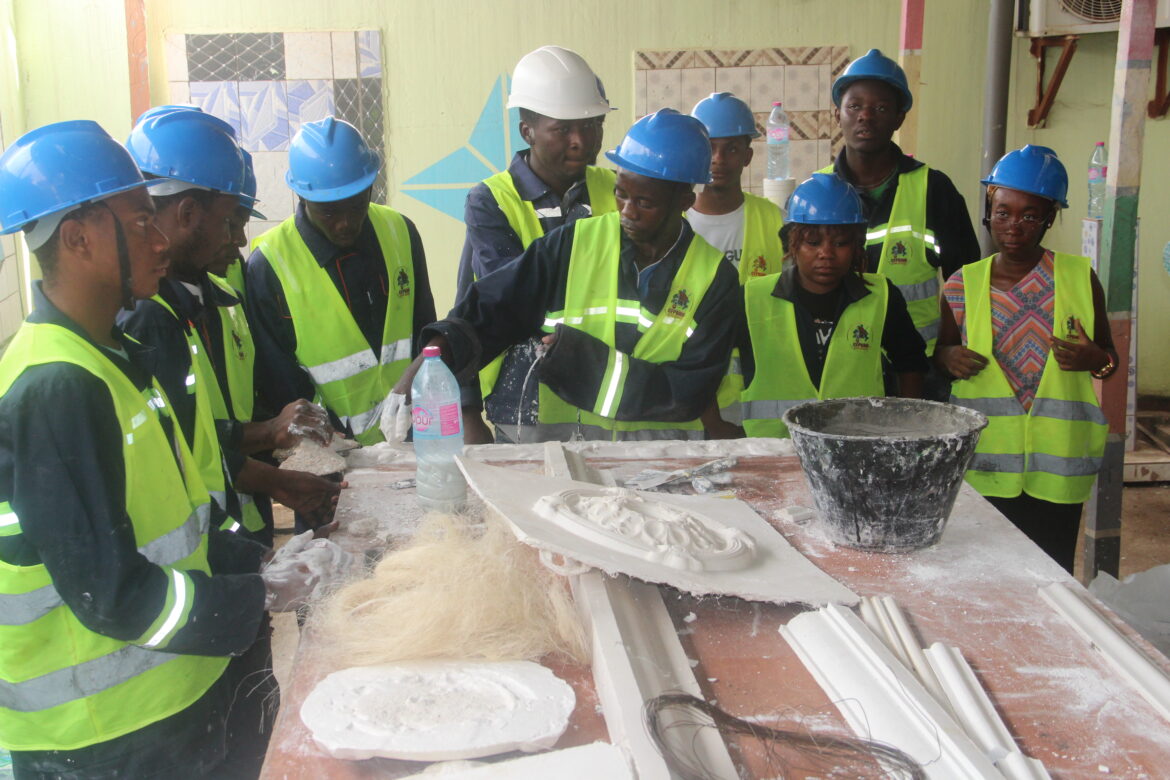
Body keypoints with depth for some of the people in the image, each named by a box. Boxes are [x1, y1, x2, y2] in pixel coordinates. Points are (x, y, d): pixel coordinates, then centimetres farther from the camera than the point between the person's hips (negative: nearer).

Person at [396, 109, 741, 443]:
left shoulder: (715, 279, 1)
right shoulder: (570, 246, 2)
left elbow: (689, 393, -6)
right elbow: (486, 312, 1)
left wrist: (591, 361, -14)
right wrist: (434, 353, -19)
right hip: (557, 435, -1)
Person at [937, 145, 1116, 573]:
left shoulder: (1079, 278, 1)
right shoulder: (962, 285, 2)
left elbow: (1109, 356, 9)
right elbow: (941, 351, 14)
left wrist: (1095, 359, -14)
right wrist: (950, 357, -9)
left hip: (1057, 465, 0)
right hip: (984, 461, 1)